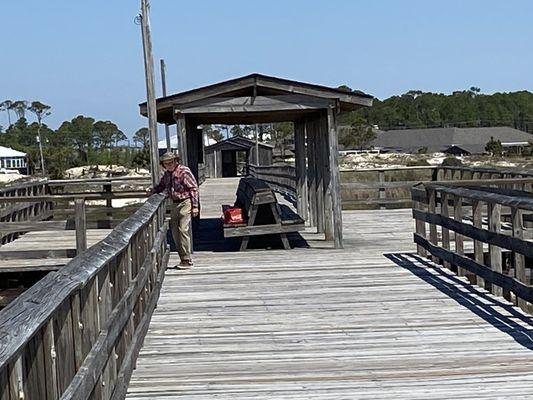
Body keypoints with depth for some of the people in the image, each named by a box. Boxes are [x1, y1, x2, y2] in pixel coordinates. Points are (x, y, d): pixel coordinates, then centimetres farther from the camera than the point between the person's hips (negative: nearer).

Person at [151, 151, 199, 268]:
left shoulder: (184, 171, -11)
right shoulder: (167, 174, 12)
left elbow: (193, 188, -12)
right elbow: (161, 185, 28)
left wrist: (195, 206, -16)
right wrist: (152, 191, 6)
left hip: (185, 203, -8)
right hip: (175, 204, 8)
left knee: (183, 230, -12)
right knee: (175, 231, 8)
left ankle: (187, 260, -8)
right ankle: (183, 259, 16)